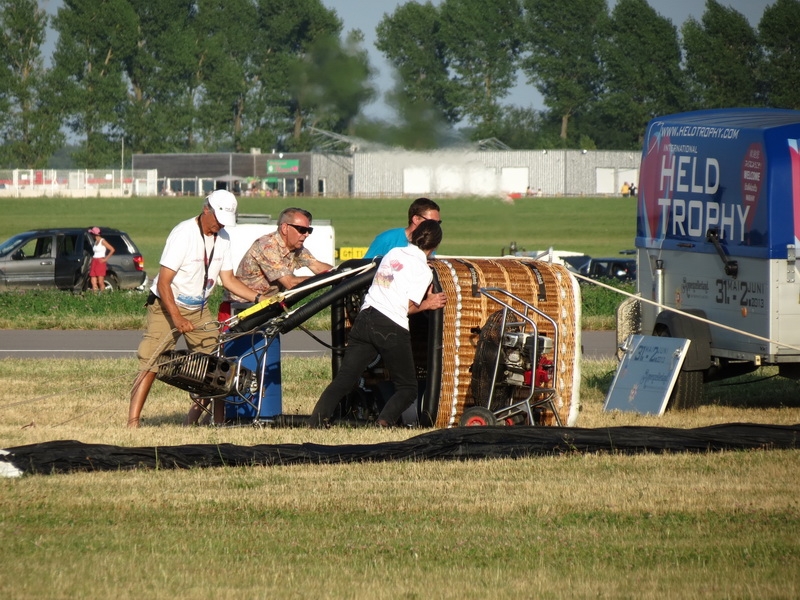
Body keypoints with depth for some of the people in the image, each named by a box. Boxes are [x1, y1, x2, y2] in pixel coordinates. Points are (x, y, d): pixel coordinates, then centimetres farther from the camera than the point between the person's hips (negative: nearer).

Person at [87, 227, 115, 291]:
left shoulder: (102, 241, -7)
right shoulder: (95, 242, 16)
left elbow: (112, 249, -11)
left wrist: (106, 259, -10)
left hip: (100, 262, -8)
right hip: (94, 262, 8)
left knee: (100, 282, -10)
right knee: (93, 282, 0)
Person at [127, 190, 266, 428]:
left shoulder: (222, 238, 1)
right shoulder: (184, 234, -21)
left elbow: (228, 279, 7)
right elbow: (163, 282, -22)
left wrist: (259, 298, -6)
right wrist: (177, 318, -30)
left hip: (198, 310, 7)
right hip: (167, 306, -7)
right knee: (150, 364, -14)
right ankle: (132, 422, -17)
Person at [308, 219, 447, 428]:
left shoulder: (393, 253, 16)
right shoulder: (423, 270, -2)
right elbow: (409, 307, -4)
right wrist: (428, 304, 13)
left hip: (365, 317, 5)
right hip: (392, 328, -5)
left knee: (344, 379, 2)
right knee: (407, 387, 7)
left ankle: (316, 420, -15)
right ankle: (385, 421, -18)